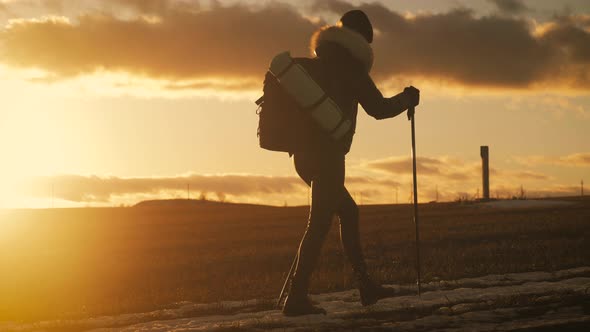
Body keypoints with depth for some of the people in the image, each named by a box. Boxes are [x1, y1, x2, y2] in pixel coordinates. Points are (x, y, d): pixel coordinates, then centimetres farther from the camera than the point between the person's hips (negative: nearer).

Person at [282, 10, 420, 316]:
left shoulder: (316, 65, 19)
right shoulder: (348, 64, -5)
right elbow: (377, 108, -5)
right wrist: (407, 99, 10)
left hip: (305, 155, 9)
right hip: (326, 155, -9)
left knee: (348, 212, 18)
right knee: (320, 223, -9)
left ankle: (365, 286, 20)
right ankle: (297, 298, -15)